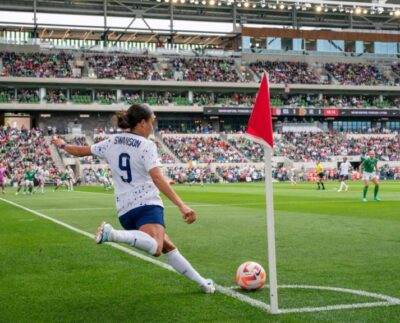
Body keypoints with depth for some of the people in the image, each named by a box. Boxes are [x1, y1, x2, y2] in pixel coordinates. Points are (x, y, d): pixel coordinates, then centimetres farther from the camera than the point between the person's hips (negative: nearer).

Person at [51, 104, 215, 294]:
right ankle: (112, 234, -45)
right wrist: (182, 206, -25)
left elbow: (80, 151, 25)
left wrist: (62, 145, 46)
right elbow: (158, 179, -19)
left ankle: (202, 283, 21)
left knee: (168, 247, 19)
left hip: (124, 210, 8)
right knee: (155, 248, -32)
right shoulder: (146, 145, -5)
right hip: (146, 204, -8)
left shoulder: (111, 142, 12)